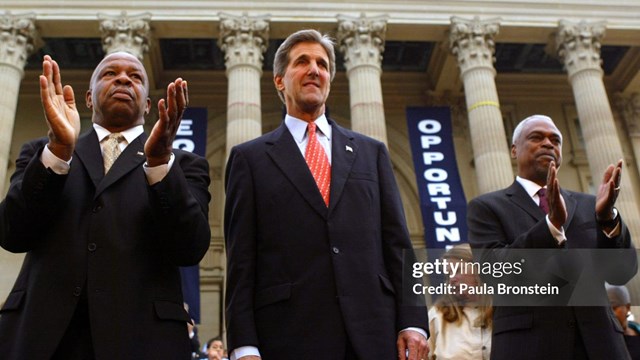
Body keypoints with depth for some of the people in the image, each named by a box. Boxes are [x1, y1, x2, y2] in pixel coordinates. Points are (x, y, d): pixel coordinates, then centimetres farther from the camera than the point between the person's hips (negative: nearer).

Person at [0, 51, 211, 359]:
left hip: (140, 335, -1)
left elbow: (191, 249, -6)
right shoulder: (41, 153, 14)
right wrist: (59, 149, -14)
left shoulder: (182, 164, 8)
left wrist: (160, 160, -19)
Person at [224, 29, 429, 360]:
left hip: (373, 331, 2)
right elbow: (241, 259, 2)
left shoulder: (371, 152, 15)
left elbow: (397, 244, 10)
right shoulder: (250, 158, 8)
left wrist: (412, 321, 1)